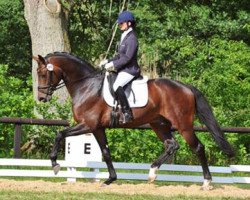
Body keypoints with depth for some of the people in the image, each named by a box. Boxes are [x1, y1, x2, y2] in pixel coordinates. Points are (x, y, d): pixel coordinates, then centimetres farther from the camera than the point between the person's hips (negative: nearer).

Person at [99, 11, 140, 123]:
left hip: (130, 70, -11)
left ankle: (127, 114, -32)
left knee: (116, 86, -33)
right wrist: (108, 61, 10)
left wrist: (113, 64, -20)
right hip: (123, 69, 11)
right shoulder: (124, 36, 16)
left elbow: (128, 57, -21)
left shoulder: (132, 38, -14)